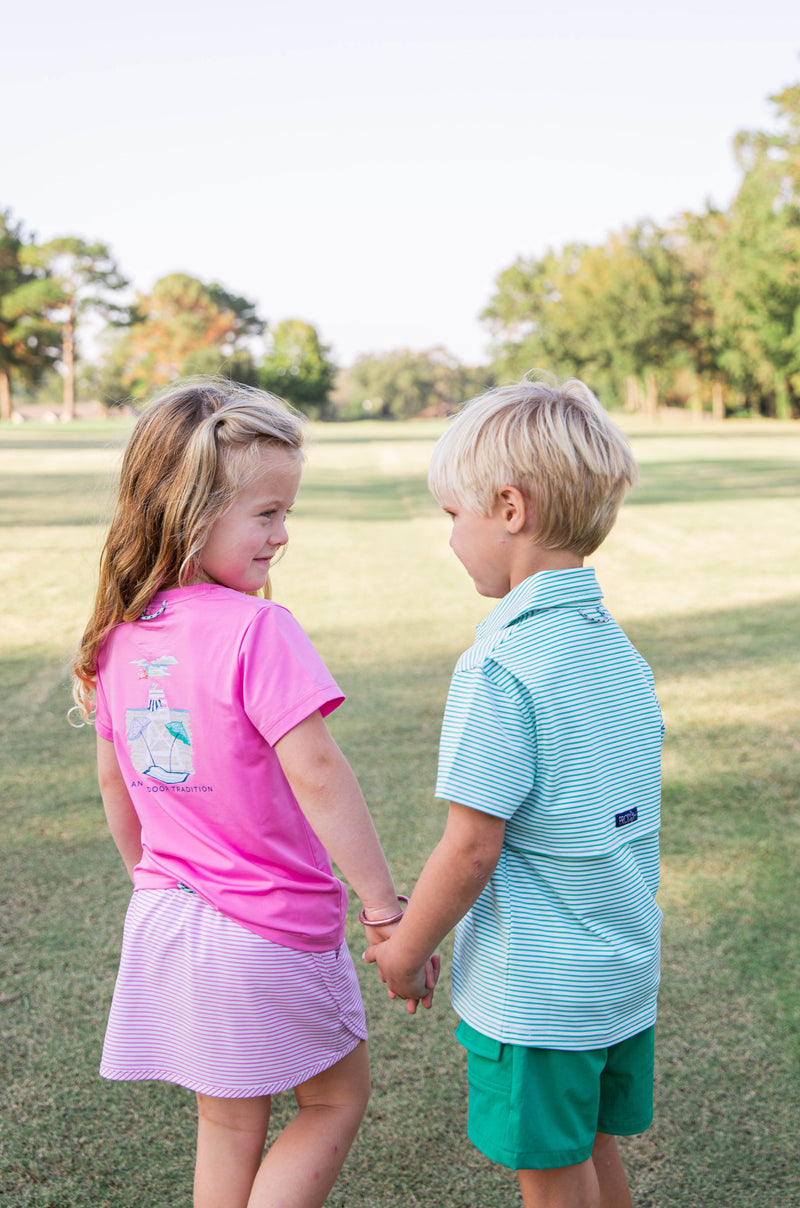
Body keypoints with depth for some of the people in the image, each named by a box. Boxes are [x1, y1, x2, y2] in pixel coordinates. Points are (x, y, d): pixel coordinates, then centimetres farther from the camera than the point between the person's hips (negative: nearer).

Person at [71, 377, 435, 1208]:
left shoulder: (120, 635, 1)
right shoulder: (256, 629, -22)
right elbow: (316, 776, -25)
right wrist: (386, 906, -19)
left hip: (164, 916, 7)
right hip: (268, 925, -7)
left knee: (227, 1122, 22)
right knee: (336, 1100, 16)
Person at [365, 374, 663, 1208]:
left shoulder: (500, 669, -23)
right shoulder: (619, 649, 2)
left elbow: (471, 849, -21)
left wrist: (405, 950, -5)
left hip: (534, 991, -7)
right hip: (626, 973, 7)